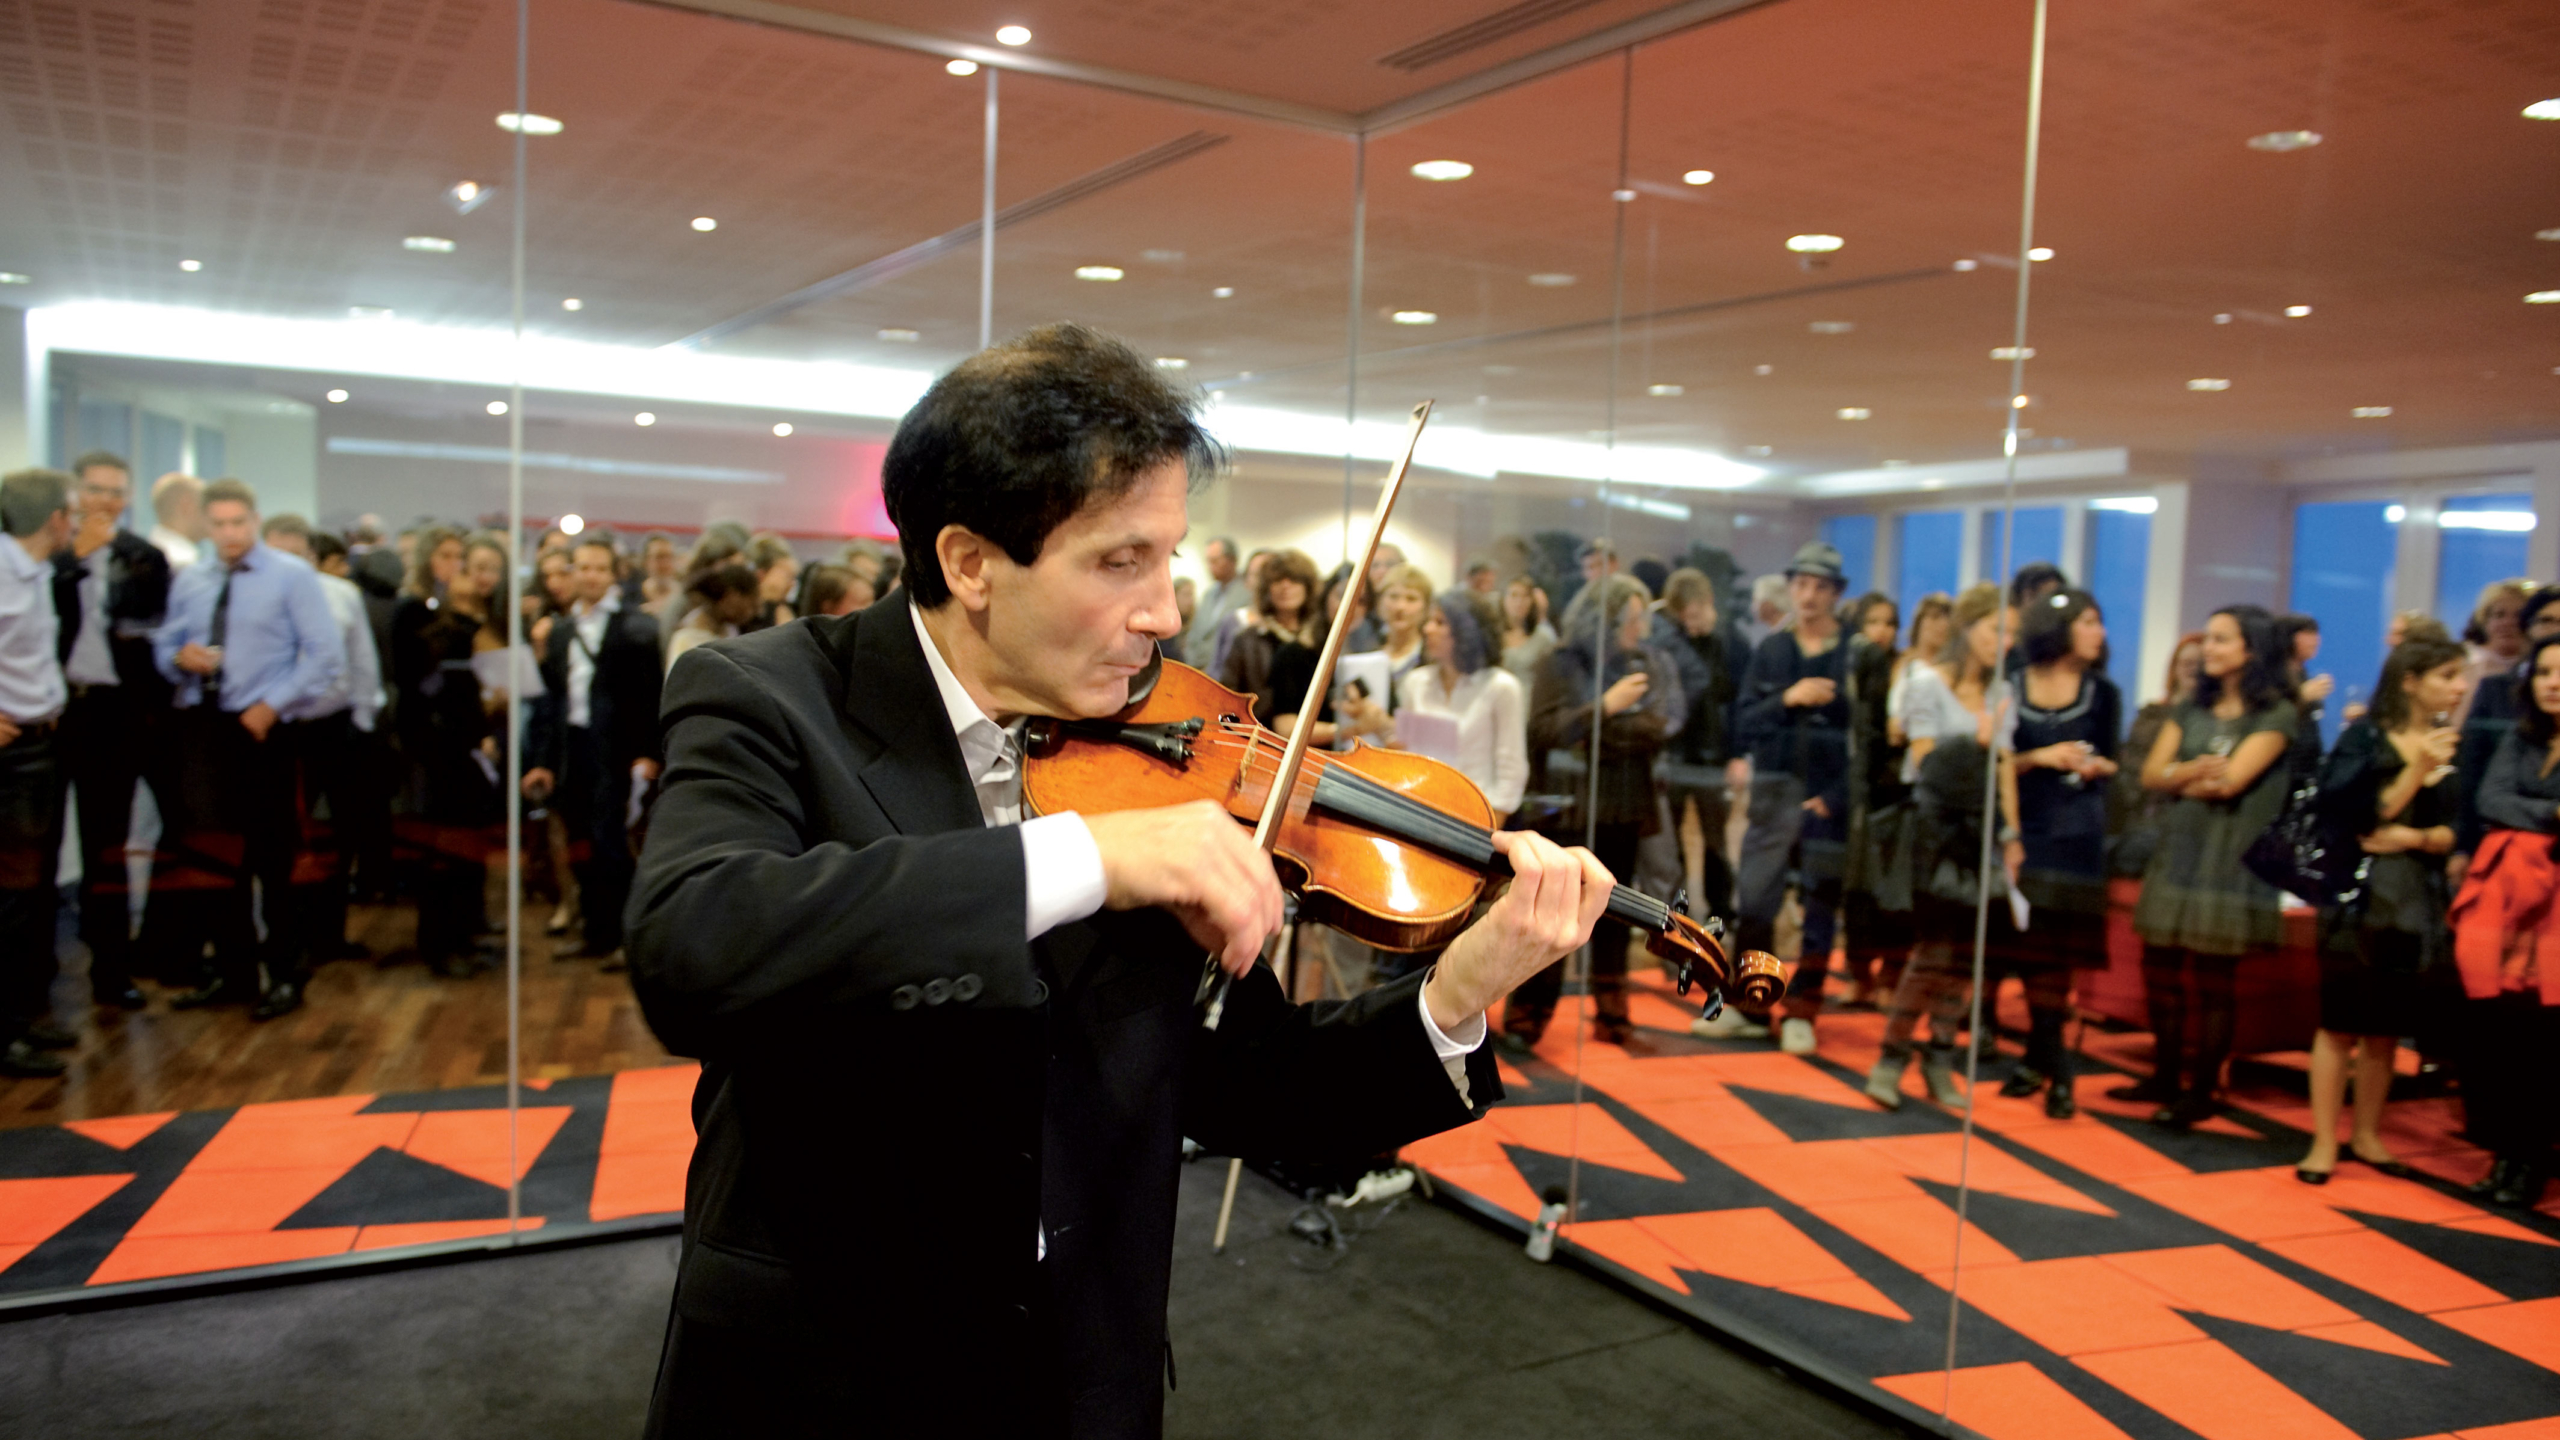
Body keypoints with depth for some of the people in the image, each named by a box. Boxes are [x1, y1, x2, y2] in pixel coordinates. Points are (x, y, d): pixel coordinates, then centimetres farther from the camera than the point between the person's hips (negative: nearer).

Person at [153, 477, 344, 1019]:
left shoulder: (292, 576, -2)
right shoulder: (188, 580, 12)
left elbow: (327, 656, -7)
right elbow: (164, 645, 17)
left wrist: (272, 705, -14)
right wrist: (180, 658, -7)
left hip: (263, 728, -5)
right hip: (202, 726, 5)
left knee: (273, 855, -1)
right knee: (212, 852, 9)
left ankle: (284, 975, 9)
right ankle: (232, 971, 21)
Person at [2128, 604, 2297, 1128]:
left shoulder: (2276, 715, -4)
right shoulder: (2192, 708, 13)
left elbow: (2231, 781, -15)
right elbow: (2151, 774, 2)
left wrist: (2179, 779, -2)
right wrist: (2196, 771, -15)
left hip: (2231, 860, -5)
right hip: (2177, 850, 5)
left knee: (2213, 978, 1)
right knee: (2161, 968, 7)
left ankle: (2202, 1091, 11)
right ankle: (2166, 1078, 20)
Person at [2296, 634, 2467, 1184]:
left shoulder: (2457, 746, 7)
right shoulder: (2366, 738, -4)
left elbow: (2462, 833, 5)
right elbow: (2363, 819, -12)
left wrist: (2414, 838, -13)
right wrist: (2417, 769, -19)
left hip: (2420, 904, 4)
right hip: (2361, 897, -4)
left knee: (2386, 1028, 9)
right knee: (2340, 1023, -3)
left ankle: (2366, 1136, 22)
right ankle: (2324, 1143, 2)